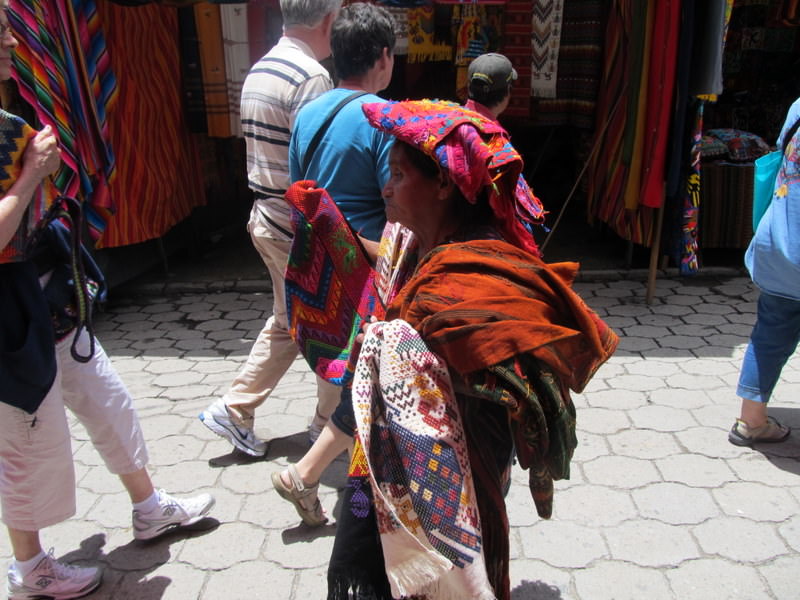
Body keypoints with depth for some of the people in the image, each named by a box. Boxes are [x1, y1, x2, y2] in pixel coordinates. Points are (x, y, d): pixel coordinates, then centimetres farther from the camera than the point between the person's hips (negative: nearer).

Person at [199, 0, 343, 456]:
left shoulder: (259, 71, 11)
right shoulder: (311, 76, -18)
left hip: (267, 218, 9)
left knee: (287, 323, 21)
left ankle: (234, 410, 24)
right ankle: (330, 424, 23)